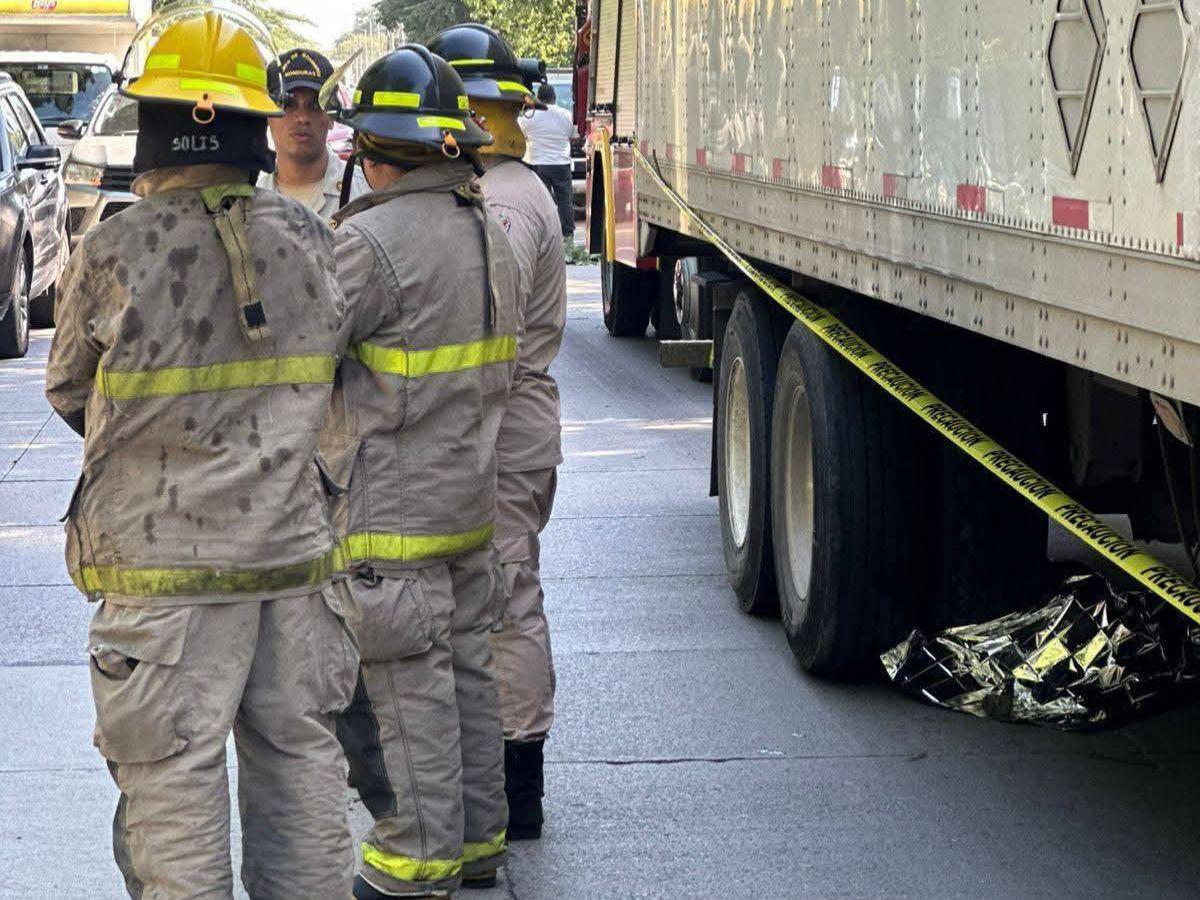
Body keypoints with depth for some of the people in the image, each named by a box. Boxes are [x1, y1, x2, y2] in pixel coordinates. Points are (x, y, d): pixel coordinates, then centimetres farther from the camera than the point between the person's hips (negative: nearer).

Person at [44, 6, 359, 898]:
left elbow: (70, 393, 3)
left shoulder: (115, 254, -14)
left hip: (167, 566, -4)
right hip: (296, 553, 4)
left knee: (175, 788, 4)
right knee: (300, 759, 17)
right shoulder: (311, 242, -1)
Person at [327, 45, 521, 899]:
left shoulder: (374, 240, -19)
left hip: (392, 511, -9)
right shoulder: (490, 233, 10)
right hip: (472, 502, 9)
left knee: (404, 690, -1)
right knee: (466, 671, 15)